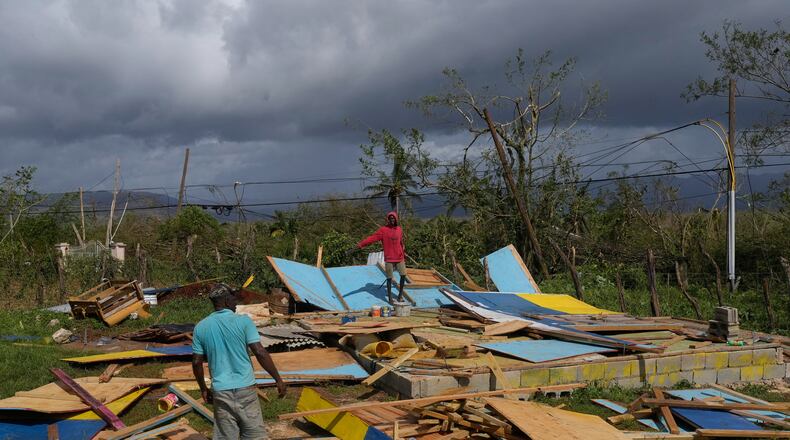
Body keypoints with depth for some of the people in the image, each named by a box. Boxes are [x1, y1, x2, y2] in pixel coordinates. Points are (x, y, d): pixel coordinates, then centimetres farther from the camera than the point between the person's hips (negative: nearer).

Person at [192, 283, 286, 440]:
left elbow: (197, 363, 5)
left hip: (221, 392, 3)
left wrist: (203, 389, 18)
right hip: (245, 388, -2)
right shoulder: (243, 321, -7)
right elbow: (260, 353, -11)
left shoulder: (200, 327, 3)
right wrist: (278, 380, -4)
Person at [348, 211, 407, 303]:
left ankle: (400, 295, 23)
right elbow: (371, 239, -14)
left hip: (400, 258, 4)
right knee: (389, 278, 1)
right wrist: (358, 246, -21)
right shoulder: (383, 230, -8)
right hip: (389, 259, -4)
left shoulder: (399, 229, 6)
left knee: (403, 275, 6)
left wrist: (404, 252, 32)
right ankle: (390, 297, 14)